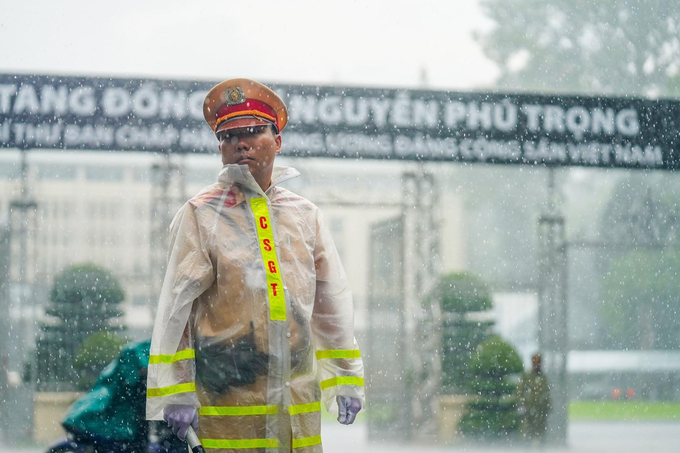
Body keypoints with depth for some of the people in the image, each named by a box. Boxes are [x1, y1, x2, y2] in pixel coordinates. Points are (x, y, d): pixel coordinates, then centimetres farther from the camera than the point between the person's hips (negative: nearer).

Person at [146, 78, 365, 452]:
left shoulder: (305, 215, 13)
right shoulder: (200, 215, 1)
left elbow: (334, 300, 18)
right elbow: (175, 306, -1)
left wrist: (346, 380, 16)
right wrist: (175, 393, -6)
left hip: (300, 399, 4)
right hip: (228, 397, -4)